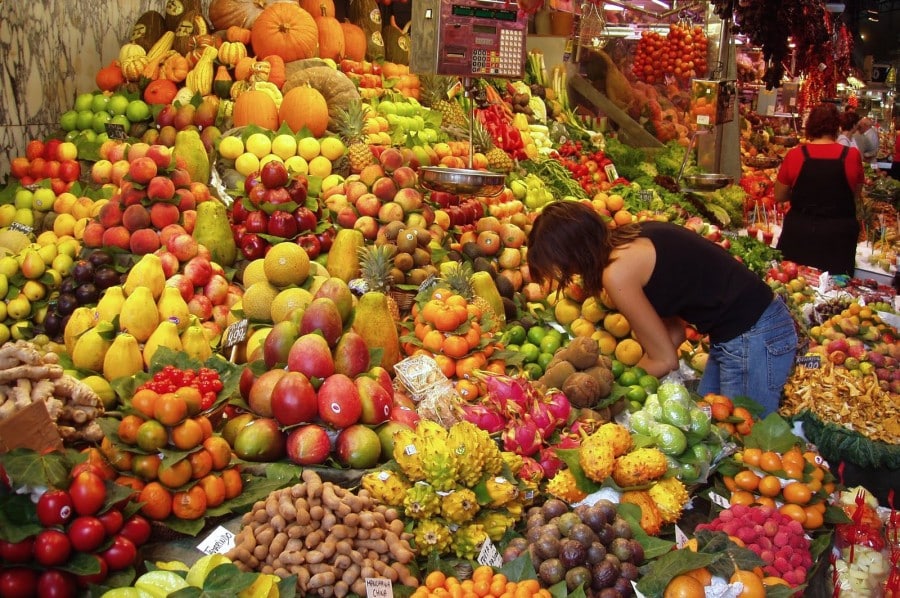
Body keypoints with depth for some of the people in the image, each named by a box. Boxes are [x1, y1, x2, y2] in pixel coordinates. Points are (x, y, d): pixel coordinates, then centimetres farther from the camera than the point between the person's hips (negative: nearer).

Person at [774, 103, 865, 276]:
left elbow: (779, 196, 3)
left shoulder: (795, 155, -8)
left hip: (799, 232, 0)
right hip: (838, 235, 0)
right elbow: (855, 196, 6)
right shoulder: (851, 155, -7)